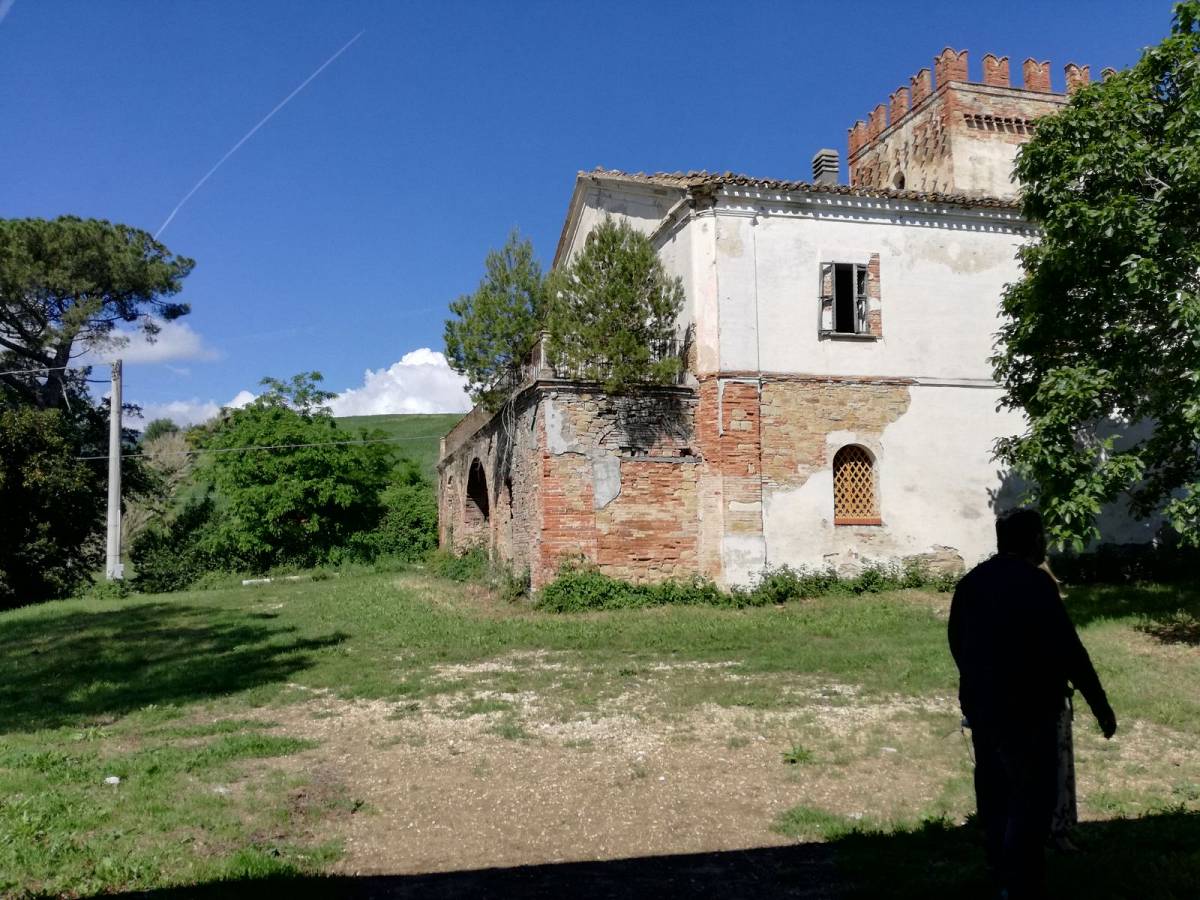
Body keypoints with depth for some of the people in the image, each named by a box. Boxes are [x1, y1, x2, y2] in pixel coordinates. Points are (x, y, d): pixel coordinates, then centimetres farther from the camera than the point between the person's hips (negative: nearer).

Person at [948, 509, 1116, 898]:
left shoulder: (971, 581, 6)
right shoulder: (1034, 583, -17)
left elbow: (956, 639, 14)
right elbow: (1067, 649, -18)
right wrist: (1100, 704, -10)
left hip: (980, 704, 8)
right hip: (1024, 709, -8)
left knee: (995, 790, 18)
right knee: (1033, 796, 0)